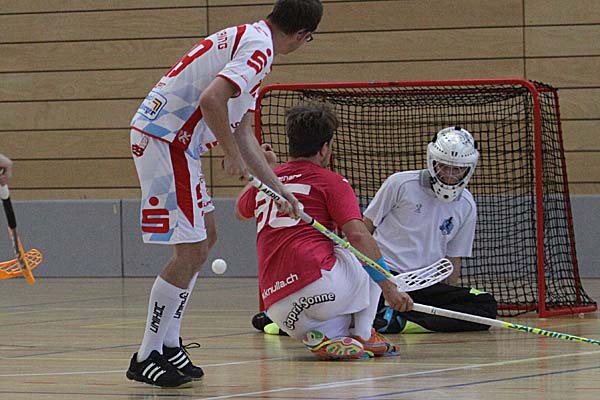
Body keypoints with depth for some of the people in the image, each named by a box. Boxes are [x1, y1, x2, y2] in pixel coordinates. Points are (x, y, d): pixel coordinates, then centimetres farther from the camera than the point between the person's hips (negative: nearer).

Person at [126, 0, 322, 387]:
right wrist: (232, 154, -14)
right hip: (164, 141, -11)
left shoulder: (247, 38, 19)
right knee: (192, 251, -8)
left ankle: (168, 344, 23)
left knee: (206, 236, 19)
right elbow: (211, 99, -29)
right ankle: (146, 358, -2)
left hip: (177, 142, 11)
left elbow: (243, 130, 23)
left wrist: (280, 189, 23)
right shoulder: (259, 47, -14)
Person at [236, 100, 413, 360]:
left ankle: (326, 337, -1)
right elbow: (358, 236, -8)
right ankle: (362, 334, 10)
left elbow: (241, 211, 42)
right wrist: (389, 289, -7)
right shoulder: (331, 182, 4)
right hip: (319, 283, -5)